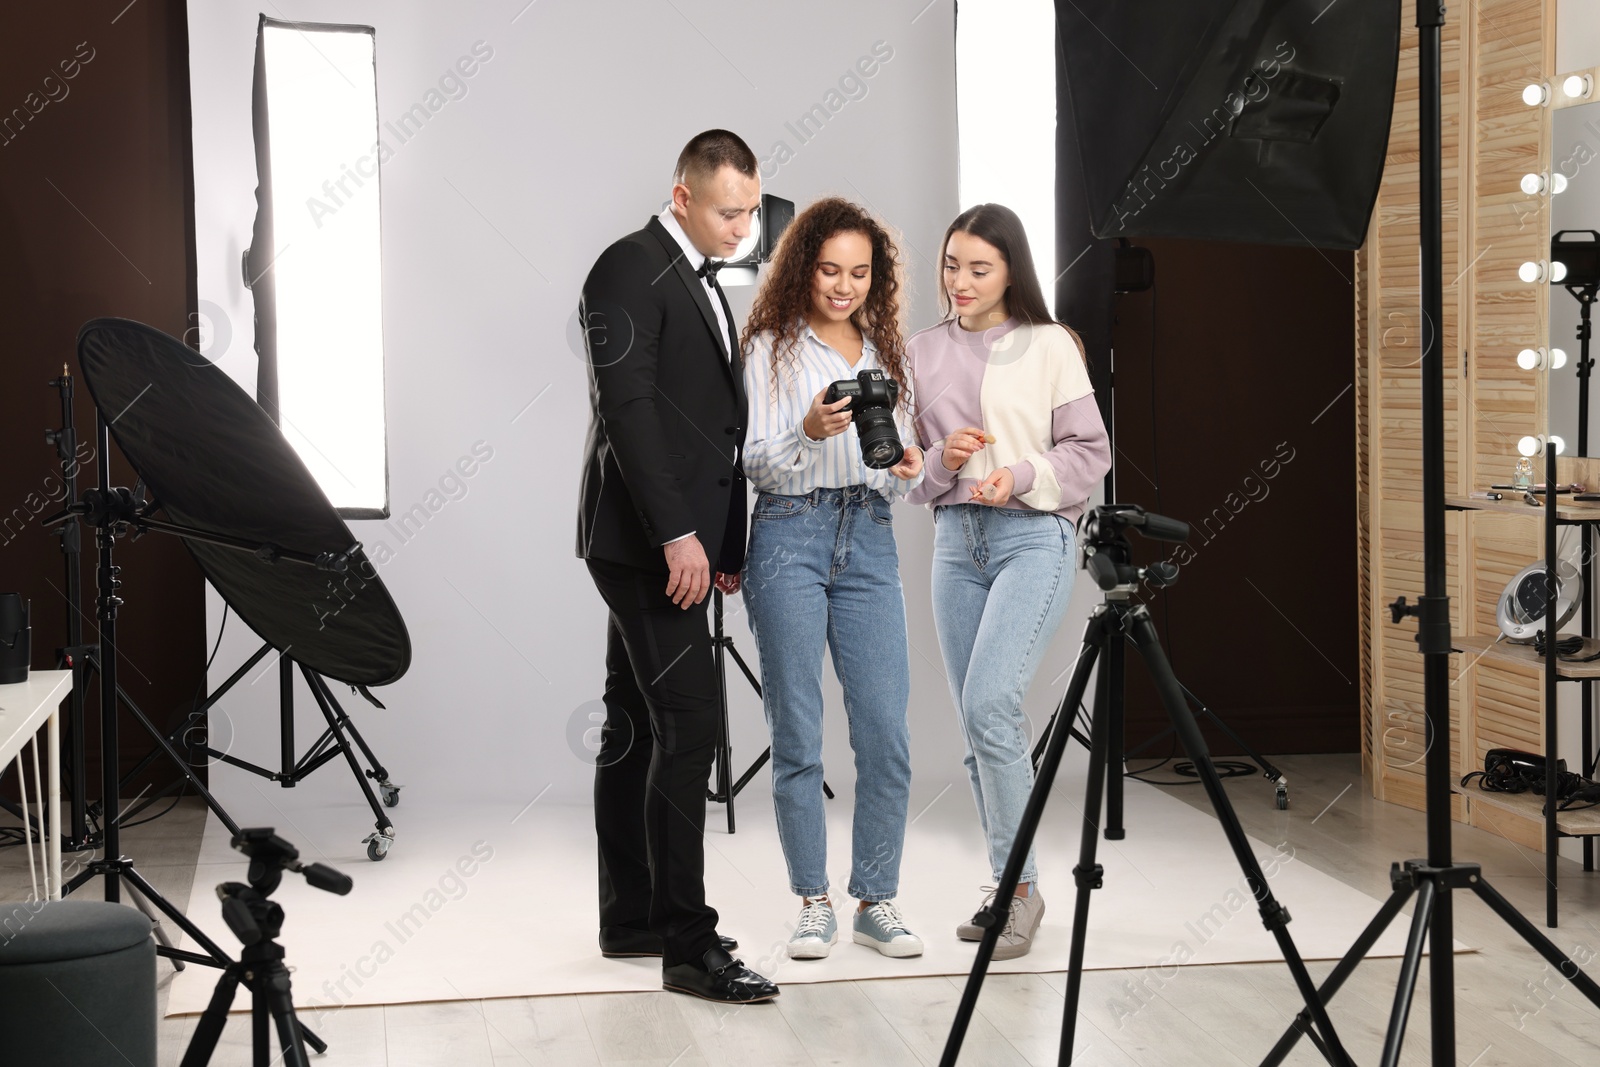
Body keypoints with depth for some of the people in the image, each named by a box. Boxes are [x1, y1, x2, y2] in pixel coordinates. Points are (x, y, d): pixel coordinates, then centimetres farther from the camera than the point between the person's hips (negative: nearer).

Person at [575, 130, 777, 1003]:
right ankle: (688, 942, -10)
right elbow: (626, 408, -18)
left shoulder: (702, 282, 20)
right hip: (649, 540, -10)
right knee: (688, 724, -12)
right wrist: (677, 534, -22)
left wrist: (726, 544, 14)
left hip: (677, 540, 10)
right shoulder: (631, 268, -9)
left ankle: (631, 920, 19)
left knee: (637, 728, 12)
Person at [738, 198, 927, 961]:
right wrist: (809, 433, -22)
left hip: (869, 537, 4)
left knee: (886, 732, -2)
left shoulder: (886, 352, 16)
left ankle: (875, 900, 9)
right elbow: (753, 464, -4)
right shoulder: (772, 348, 3)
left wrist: (908, 468, -4)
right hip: (790, 535, -3)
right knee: (797, 733, 0)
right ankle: (812, 901, 11)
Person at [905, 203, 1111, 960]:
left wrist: (1021, 476, -16)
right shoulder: (924, 353, 11)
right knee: (976, 720, 6)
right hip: (956, 538, 5)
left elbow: (1089, 451, -1)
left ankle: (1020, 884, -6)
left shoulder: (1049, 346, -1)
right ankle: (1007, 889, 18)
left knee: (990, 706, -18)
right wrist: (941, 459, -9)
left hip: (1033, 536, -5)